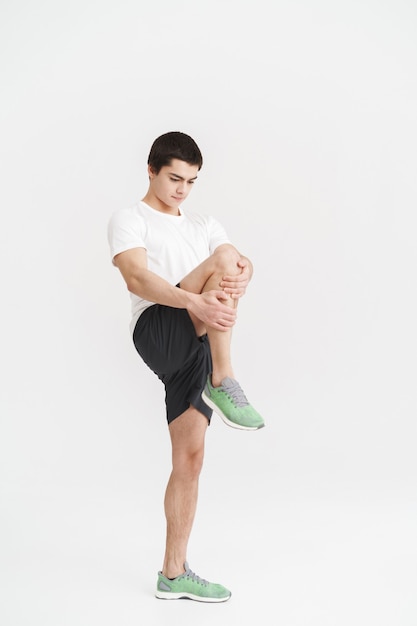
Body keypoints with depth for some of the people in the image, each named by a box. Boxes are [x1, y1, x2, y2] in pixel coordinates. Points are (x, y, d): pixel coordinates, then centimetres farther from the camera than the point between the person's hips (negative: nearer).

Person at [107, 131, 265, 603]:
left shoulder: (203, 226, 25)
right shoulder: (129, 219, 8)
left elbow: (238, 261, 4)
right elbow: (138, 279, -12)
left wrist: (241, 274, -23)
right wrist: (195, 303, -30)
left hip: (198, 347, 6)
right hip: (157, 333, -6)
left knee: (189, 457, 3)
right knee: (223, 257, -24)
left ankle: (174, 573, 13)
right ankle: (224, 384, -29)